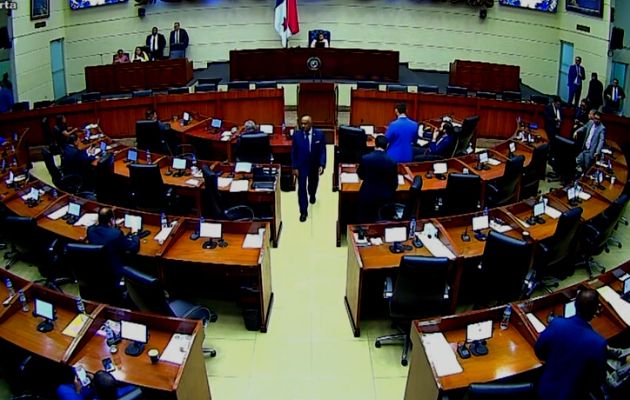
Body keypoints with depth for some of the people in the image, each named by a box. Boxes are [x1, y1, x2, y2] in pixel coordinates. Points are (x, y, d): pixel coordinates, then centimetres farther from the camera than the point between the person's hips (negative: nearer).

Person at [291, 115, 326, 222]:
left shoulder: (319, 134, -13)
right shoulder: (296, 135, -12)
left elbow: (322, 151, -9)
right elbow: (294, 152, -6)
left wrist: (322, 165, -17)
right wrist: (295, 167, -9)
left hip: (315, 165, 1)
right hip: (301, 166, -1)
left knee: (313, 184, 25)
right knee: (301, 188, -3)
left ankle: (312, 195, 59)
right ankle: (303, 212, 5)